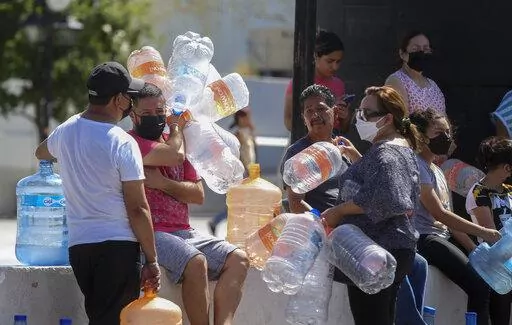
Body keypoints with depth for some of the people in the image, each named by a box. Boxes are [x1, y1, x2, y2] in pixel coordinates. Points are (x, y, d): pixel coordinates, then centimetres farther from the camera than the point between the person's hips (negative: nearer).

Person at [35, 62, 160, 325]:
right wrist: (151, 261, -9)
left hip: (78, 244, 7)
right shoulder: (122, 144, -14)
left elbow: (41, 153, 33)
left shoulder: (65, 131, 7)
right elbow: (137, 209, -14)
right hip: (117, 245, -7)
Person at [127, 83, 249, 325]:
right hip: (151, 233, -8)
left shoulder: (175, 141, 18)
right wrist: (176, 129, 2)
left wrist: (162, 182, -7)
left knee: (238, 260, -8)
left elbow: (199, 194, 10)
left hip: (183, 231, 8)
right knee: (196, 262, -31)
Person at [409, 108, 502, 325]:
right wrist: (482, 232, -17)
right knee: (479, 286, -21)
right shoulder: (417, 166, -10)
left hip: (443, 237, 10)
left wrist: (475, 249, 12)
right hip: (425, 239, -10)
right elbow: (439, 214, -17)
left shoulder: (436, 170, 20)